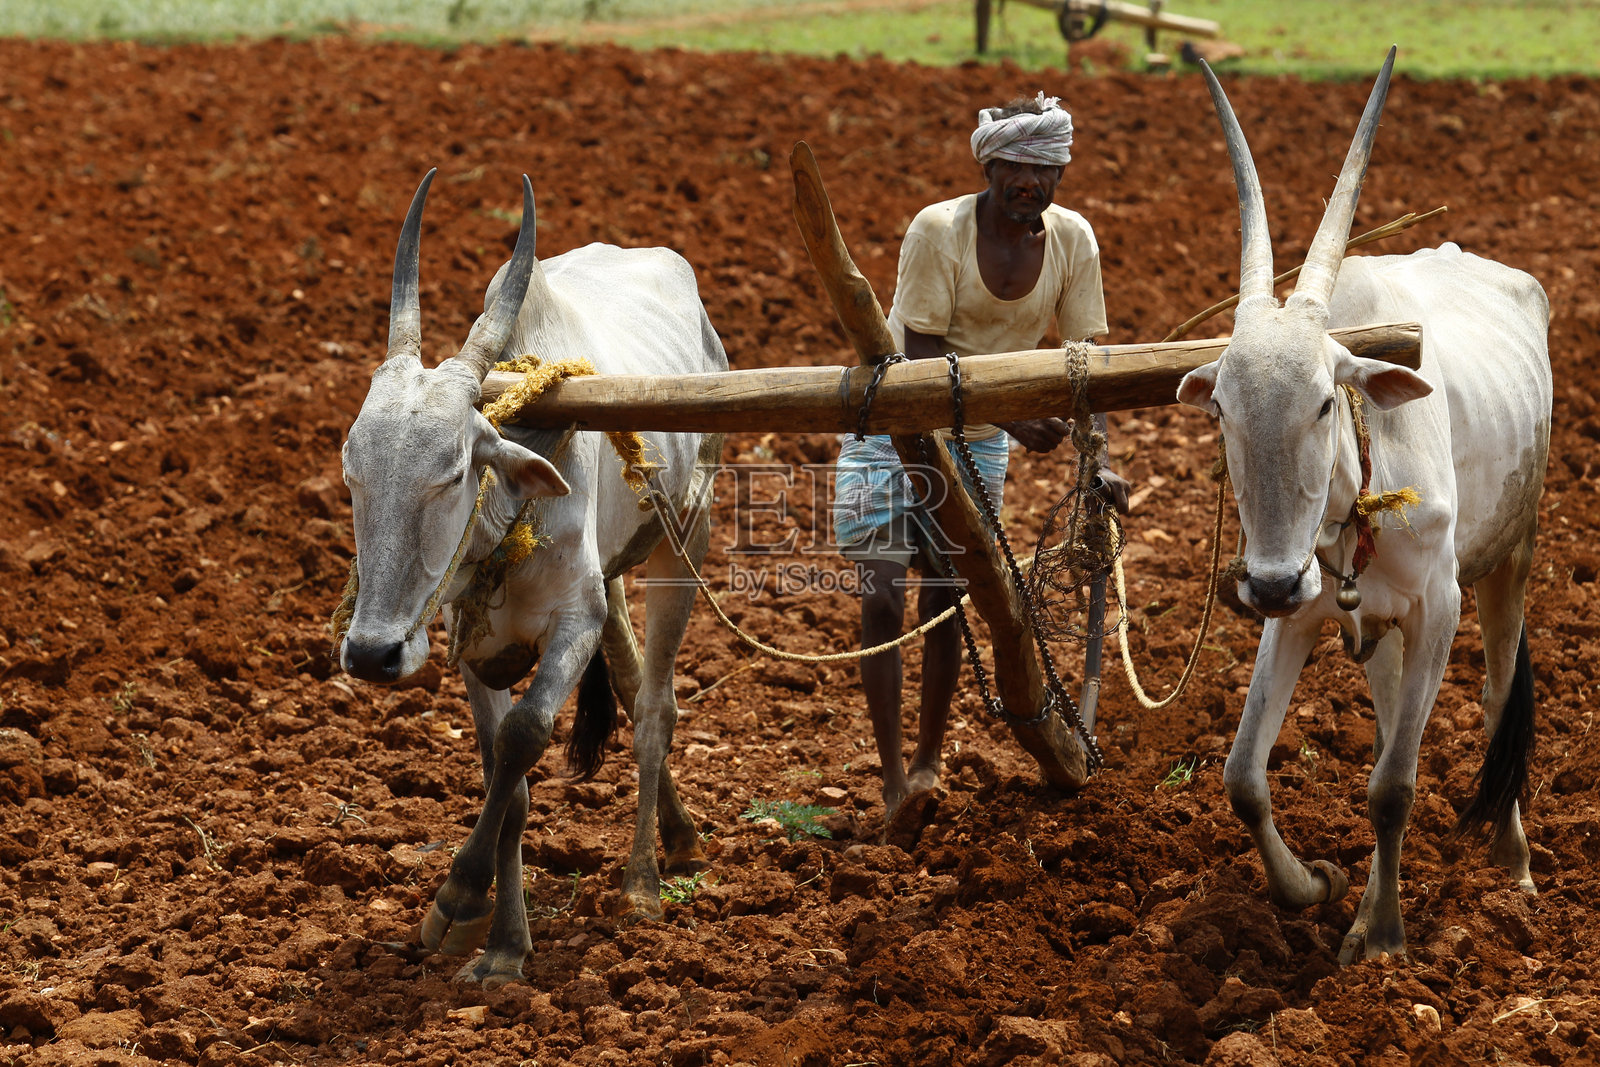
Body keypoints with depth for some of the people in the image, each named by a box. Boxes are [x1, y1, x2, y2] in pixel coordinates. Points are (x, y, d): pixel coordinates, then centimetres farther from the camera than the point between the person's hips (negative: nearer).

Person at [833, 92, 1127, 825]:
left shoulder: (1072, 239, -11)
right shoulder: (938, 230, -23)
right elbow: (924, 352, -24)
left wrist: (1096, 459, -16)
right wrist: (1012, 412, -35)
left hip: (977, 440, 3)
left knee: (945, 600, 7)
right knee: (881, 599, -8)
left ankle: (929, 760, 25)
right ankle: (892, 779, 1)